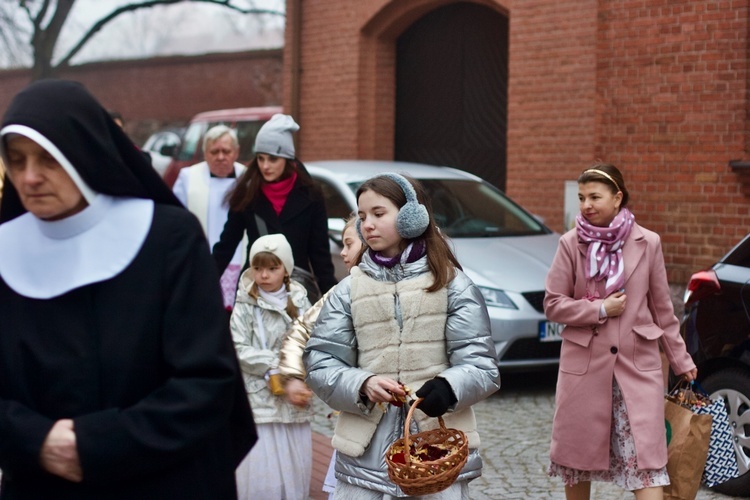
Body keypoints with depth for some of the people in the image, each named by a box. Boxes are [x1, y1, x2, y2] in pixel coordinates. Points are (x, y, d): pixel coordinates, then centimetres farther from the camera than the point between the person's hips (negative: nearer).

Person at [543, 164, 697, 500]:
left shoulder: (648, 243, 1)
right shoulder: (571, 244, -1)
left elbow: (662, 308, 9)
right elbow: (553, 305, 0)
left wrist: (681, 360, 11)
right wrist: (600, 309, -12)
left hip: (638, 364, 0)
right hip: (584, 363, 0)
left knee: (647, 457, -7)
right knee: (578, 453, 10)